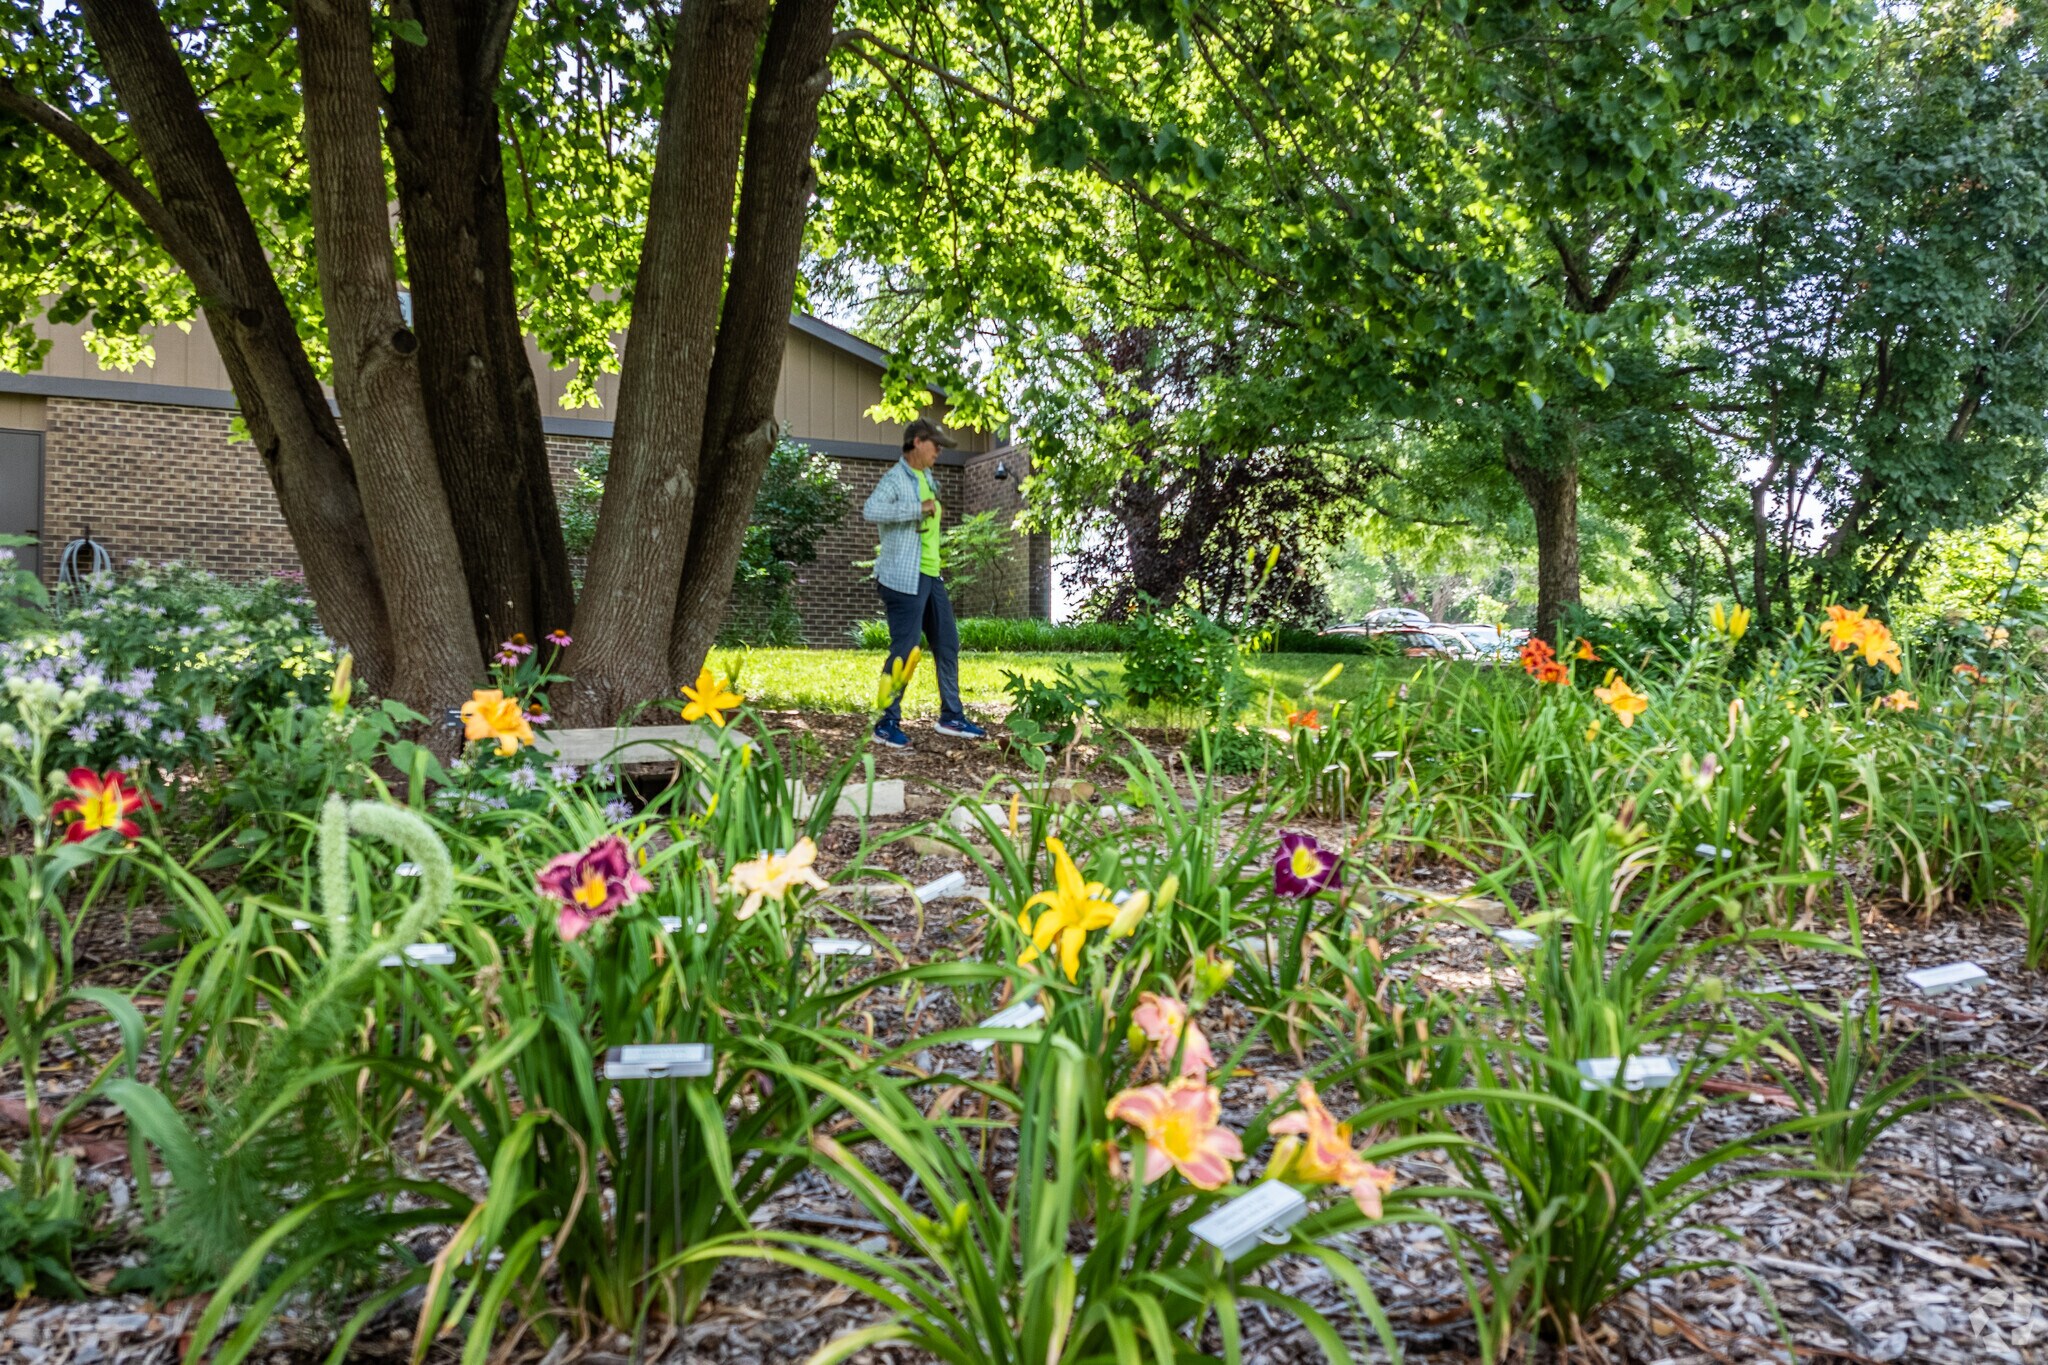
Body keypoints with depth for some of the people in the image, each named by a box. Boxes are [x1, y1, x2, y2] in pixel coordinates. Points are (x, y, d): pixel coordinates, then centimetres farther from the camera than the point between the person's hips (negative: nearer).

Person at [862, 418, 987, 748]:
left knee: (948, 644, 12)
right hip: (904, 579, -9)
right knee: (904, 651, -7)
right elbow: (870, 511, -31)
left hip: (931, 576, 9)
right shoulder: (896, 478, -12)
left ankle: (951, 717, 22)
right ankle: (888, 724, 4)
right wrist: (919, 508, -28)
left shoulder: (926, 478, 16)